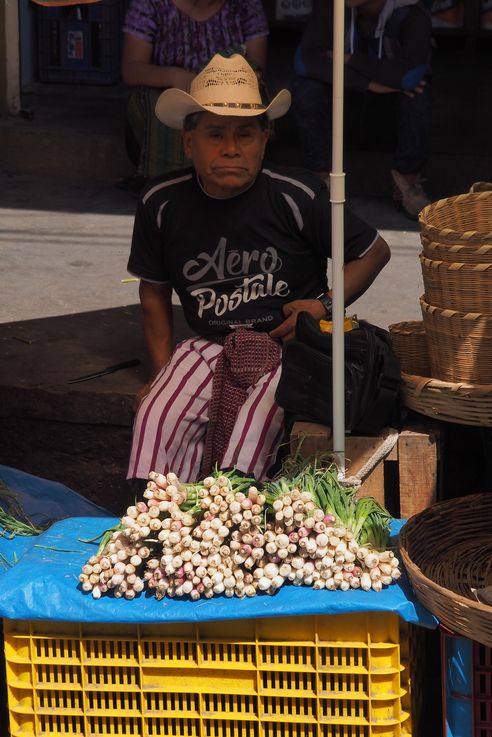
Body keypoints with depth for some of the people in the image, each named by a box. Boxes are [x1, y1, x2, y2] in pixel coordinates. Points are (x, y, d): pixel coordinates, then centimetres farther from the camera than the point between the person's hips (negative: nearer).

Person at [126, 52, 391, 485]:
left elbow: (374, 252, 4)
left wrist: (326, 304, -9)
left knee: (251, 437, -28)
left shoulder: (297, 197, -9)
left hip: (288, 348, -3)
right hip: (209, 347, 3)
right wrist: (161, 372, 7)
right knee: (156, 418, -23)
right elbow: (154, 291, 14)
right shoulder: (162, 203, 0)